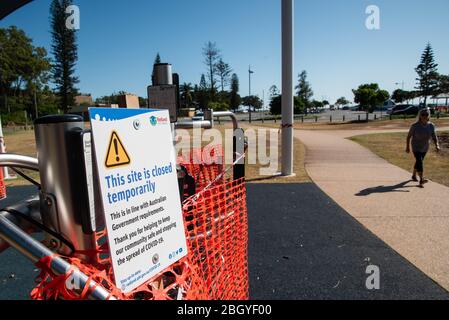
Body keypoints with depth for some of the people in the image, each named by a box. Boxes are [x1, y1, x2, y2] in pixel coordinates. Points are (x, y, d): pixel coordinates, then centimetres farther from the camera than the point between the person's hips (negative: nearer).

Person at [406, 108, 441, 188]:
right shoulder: (415, 126, -17)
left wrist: (437, 145, -27)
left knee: (418, 162, 17)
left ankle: (414, 176, 37)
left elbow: (434, 137, -10)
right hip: (416, 147, -4)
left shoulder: (431, 126, -8)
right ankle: (421, 180, -23)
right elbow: (409, 136, -7)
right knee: (420, 162, -18)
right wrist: (407, 147, -5)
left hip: (425, 148, 4)